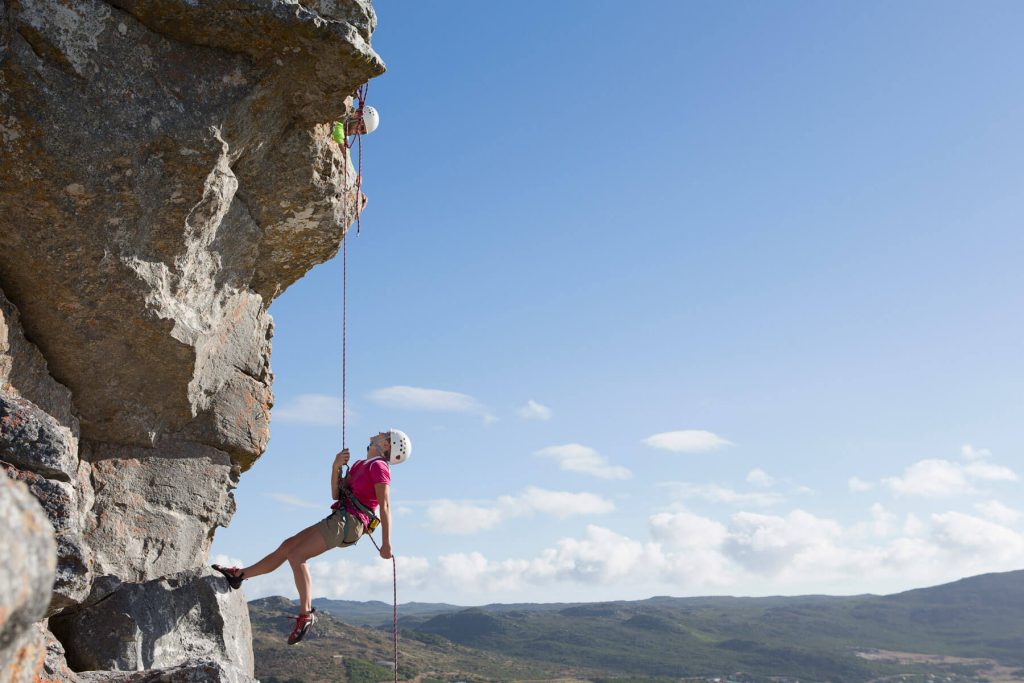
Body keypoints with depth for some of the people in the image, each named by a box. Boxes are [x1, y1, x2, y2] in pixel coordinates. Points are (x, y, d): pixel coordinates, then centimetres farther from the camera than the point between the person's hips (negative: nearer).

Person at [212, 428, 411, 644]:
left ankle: (306, 614, -13)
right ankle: (240, 574, 21)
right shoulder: (360, 465, 23)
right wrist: (336, 467, 2)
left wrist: (386, 543, -21)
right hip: (339, 519, 9)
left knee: (296, 555, -15)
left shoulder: (378, 466, -6)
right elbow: (336, 494, 18)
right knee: (287, 546, 11)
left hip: (348, 521, -9)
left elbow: (385, 506, -14)